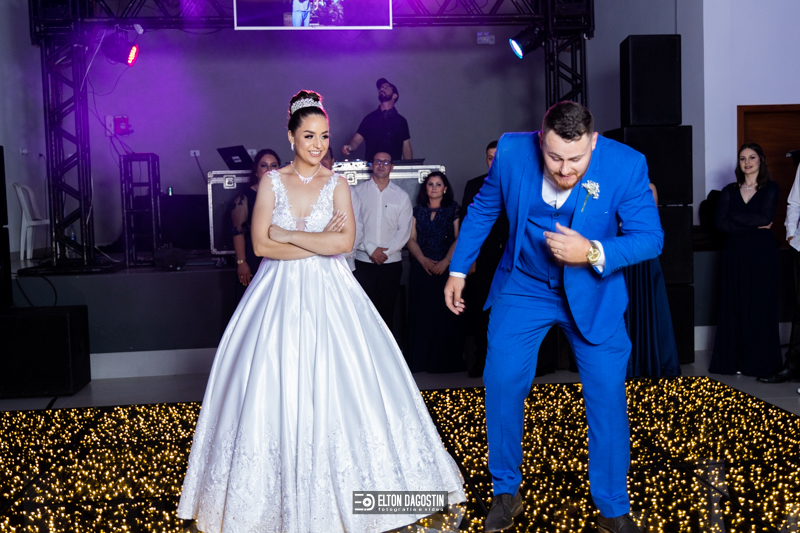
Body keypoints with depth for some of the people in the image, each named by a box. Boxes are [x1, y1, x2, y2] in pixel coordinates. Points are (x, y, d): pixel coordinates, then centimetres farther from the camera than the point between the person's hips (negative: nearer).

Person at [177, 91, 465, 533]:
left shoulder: (337, 185, 4)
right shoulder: (272, 182, 3)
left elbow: (346, 241, -10)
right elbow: (261, 245, -6)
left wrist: (288, 235, -10)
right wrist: (320, 243, -10)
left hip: (329, 295, 0)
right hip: (281, 294, 0)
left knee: (336, 386, -1)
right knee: (277, 387, -1)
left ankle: (339, 493, 13)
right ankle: (280, 493, 12)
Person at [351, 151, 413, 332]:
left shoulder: (402, 196, 9)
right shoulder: (357, 191, 5)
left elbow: (404, 230, 2)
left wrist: (386, 251, -9)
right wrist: (371, 249, -12)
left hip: (391, 263, 1)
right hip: (363, 262, -1)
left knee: (387, 311, 5)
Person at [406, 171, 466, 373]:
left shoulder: (453, 209, 5)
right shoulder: (418, 211, 12)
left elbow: (459, 239, -3)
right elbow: (411, 239, 6)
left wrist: (445, 261, -14)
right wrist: (423, 260, -10)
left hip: (447, 269, -2)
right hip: (421, 270, 2)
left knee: (447, 314, -2)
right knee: (422, 314, 2)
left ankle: (447, 360, 6)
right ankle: (422, 361, 9)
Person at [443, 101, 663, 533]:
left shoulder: (626, 165, -22)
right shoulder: (511, 151, -16)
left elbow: (650, 237, -17)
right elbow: (482, 210, 1)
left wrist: (593, 254, -33)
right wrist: (458, 269, 5)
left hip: (593, 292, -1)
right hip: (523, 287, 2)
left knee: (607, 395, -3)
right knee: (502, 383, -2)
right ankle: (506, 491, 20)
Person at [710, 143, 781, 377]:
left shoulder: (770, 188, 3)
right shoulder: (730, 191, 10)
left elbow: (765, 217, -12)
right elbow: (720, 222, -3)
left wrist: (736, 217, -6)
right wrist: (755, 224, -10)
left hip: (762, 252, -3)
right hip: (735, 252, 3)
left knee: (761, 305, 0)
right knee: (734, 305, 2)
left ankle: (760, 362, 6)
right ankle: (734, 361, 7)